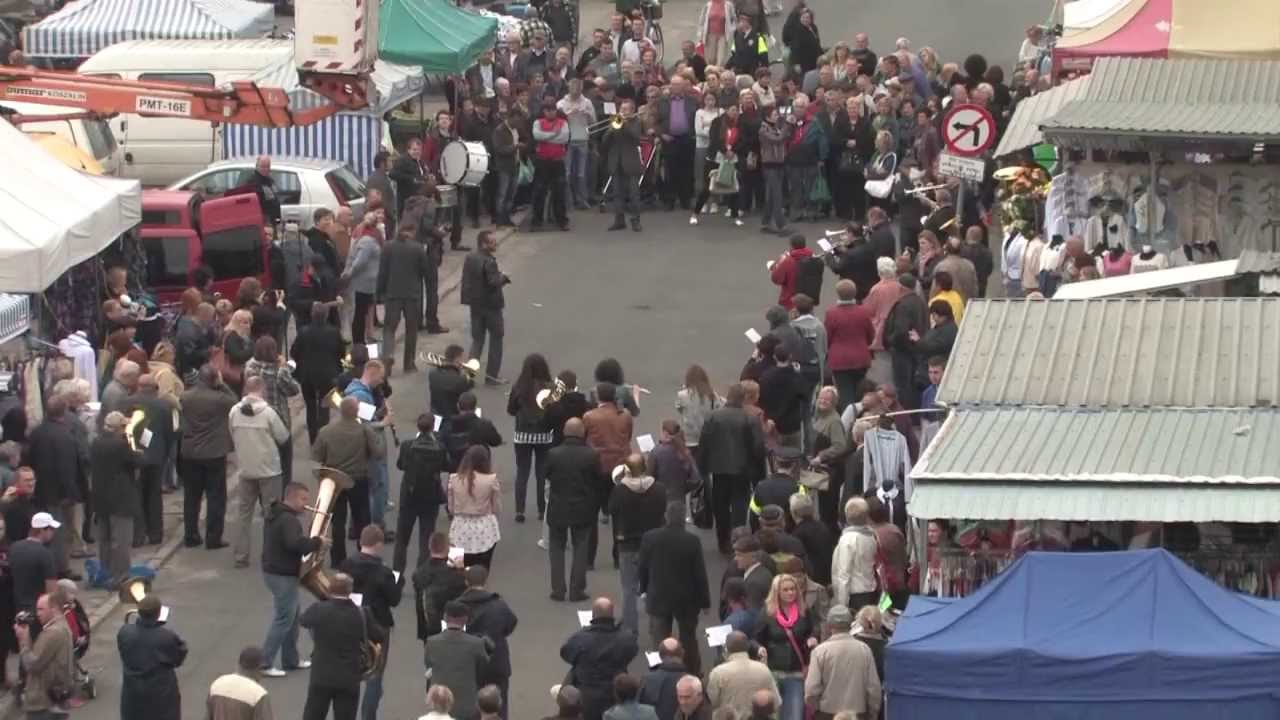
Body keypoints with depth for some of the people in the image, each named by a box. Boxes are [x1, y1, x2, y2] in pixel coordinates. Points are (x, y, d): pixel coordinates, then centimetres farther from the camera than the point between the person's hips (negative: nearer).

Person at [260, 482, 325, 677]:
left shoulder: (276, 514, 12)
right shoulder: (288, 519, -21)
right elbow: (295, 543, -37)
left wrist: (311, 545, 7)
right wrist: (317, 543, -23)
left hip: (274, 570, 10)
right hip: (283, 575, -10)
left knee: (292, 616, 19)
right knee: (283, 620, -4)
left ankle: (290, 659, 26)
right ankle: (264, 663, -4)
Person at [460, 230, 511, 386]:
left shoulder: (469, 259, 2)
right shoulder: (489, 262, -22)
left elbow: (466, 280, 7)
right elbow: (494, 283, -29)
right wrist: (503, 278, -8)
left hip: (475, 304, 7)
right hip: (491, 305, -7)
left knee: (477, 339, 15)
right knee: (496, 339, 8)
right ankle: (492, 374, 10)